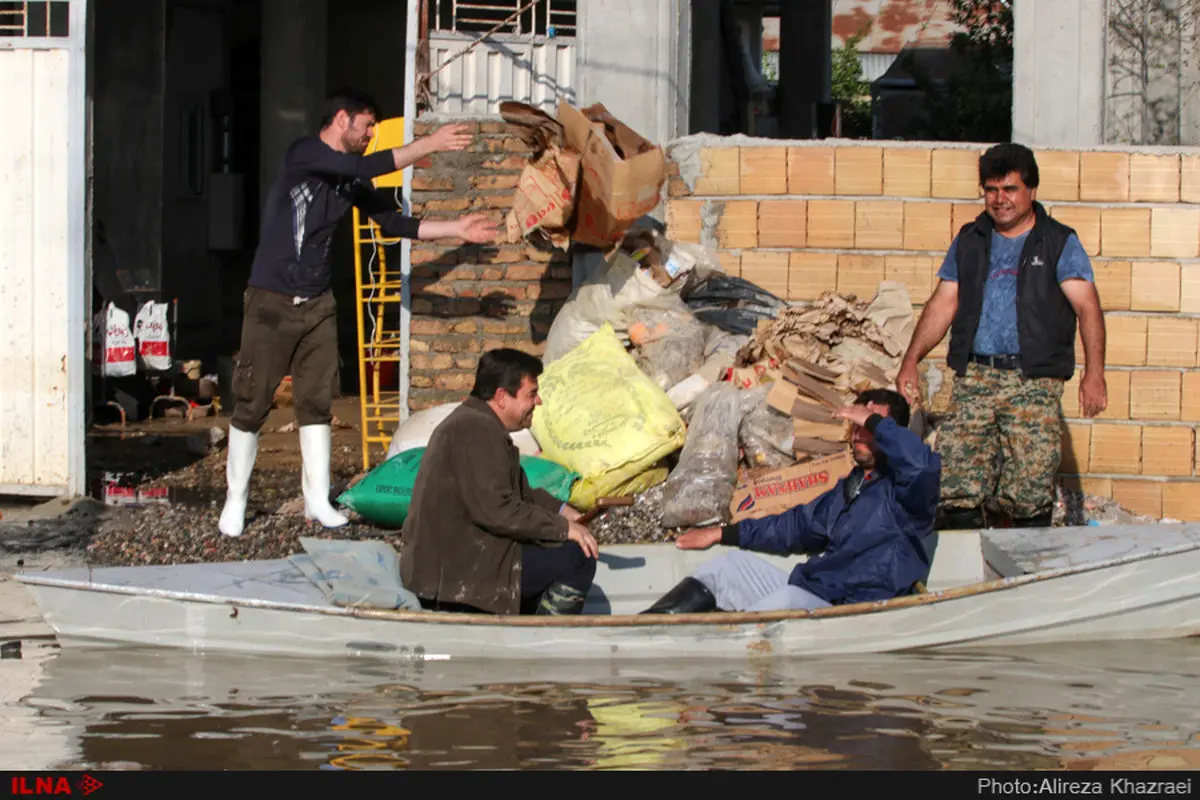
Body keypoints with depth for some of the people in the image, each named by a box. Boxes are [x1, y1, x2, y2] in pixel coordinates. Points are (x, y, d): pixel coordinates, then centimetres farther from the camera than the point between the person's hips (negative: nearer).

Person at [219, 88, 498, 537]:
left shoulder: (350, 179, 9)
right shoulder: (303, 155, -13)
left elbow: (393, 223, 11)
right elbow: (364, 168, -25)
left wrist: (457, 229, 5)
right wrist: (428, 146, -24)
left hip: (318, 304, 7)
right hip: (272, 301, -7)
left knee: (317, 402, 5)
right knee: (252, 403, -2)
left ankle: (318, 500, 10)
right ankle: (235, 501, 6)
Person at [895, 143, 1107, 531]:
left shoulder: (1059, 243, 5)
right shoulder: (970, 241, 17)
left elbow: (1087, 307, -4)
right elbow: (943, 305, 19)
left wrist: (1094, 372, -17)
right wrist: (911, 361, 8)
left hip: (1034, 381, -3)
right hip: (974, 375, 3)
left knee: (1030, 495, -8)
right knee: (958, 491, -7)